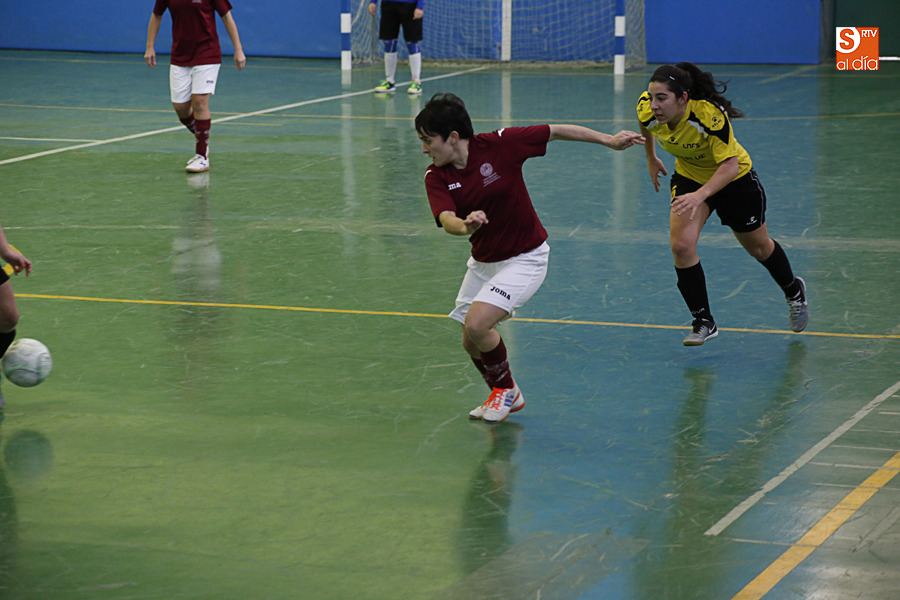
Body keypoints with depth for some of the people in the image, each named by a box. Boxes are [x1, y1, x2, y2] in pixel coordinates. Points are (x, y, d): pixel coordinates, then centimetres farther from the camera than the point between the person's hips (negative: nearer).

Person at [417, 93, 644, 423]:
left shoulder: (498, 144, -20)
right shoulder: (436, 177, -10)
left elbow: (556, 131, -9)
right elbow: (447, 219, -27)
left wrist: (609, 140, -5)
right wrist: (466, 226, -50)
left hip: (525, 258, -6)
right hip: (483, 261, 6)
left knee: (476, 324, -21)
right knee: (472, 344, 9)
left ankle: (506, 389, 5)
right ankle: (505, 397, 37)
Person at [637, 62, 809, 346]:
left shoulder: (709, 115, -40)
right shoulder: (647, 111, -25)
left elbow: (730, 165, -40)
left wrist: (700, 195, -53)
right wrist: (651, 158, 14)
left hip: (734, 179, -3)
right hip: (689, 176, 3)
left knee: (759, 248, 17)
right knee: (681, 245, -20)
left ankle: (794, 291, 49)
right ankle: (703, 322, -6)